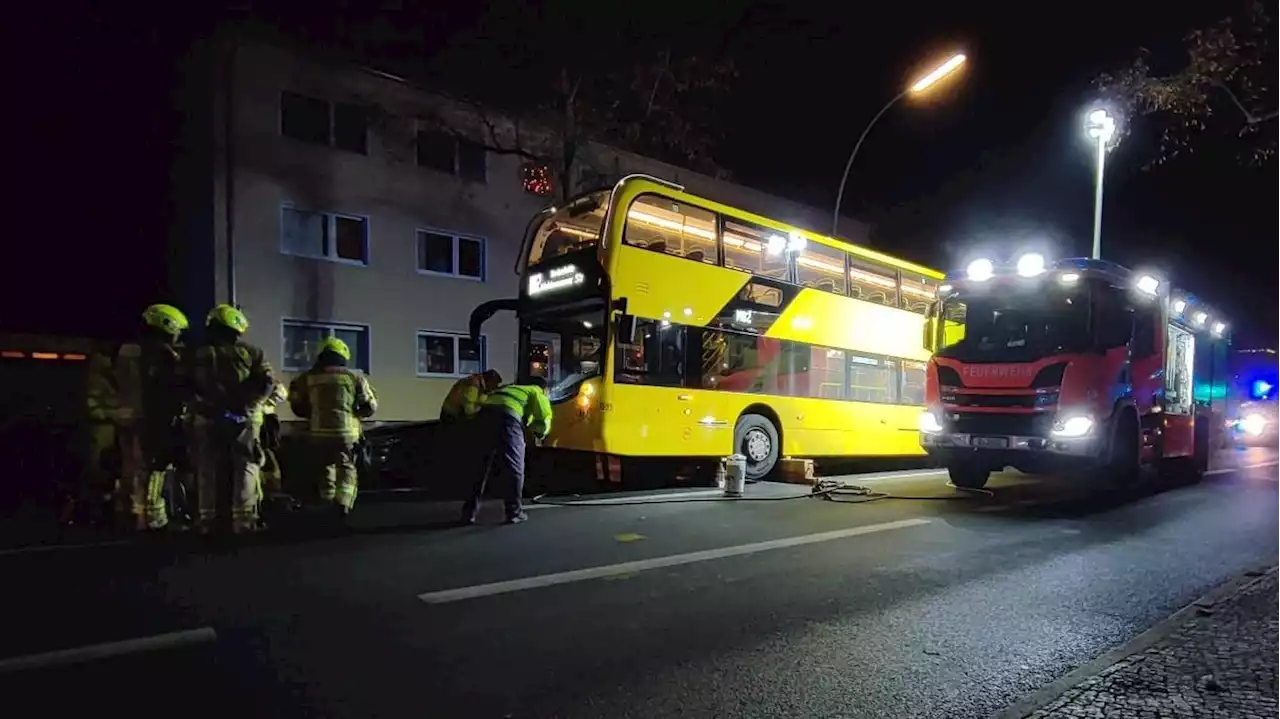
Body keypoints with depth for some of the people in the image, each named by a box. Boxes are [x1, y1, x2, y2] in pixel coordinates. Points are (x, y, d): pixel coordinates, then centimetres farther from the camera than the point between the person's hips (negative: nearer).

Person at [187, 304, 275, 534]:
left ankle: (206, 519, 12)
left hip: (208, 418, 2)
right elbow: (266, 383, -9)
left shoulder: (199, 355, 6)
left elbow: (188, 388, 3)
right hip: (243, 417, -2)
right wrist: (249, 403, -4)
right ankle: (244, 518, -4)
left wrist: (196, 408, 13)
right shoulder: (250, 352, 1)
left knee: (208, 469, 9)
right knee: (245, 467, 2)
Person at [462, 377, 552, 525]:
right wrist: (537, 430, 26)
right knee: (515, 469, 6)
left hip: (485, 415, 6)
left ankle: (470, 512, 14)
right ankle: (514, 512, 7)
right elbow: (544, 420, 7)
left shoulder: (515, 389, 40)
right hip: (506, 417, -6)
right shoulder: (537, 392, 21)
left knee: (482, 466, 15)